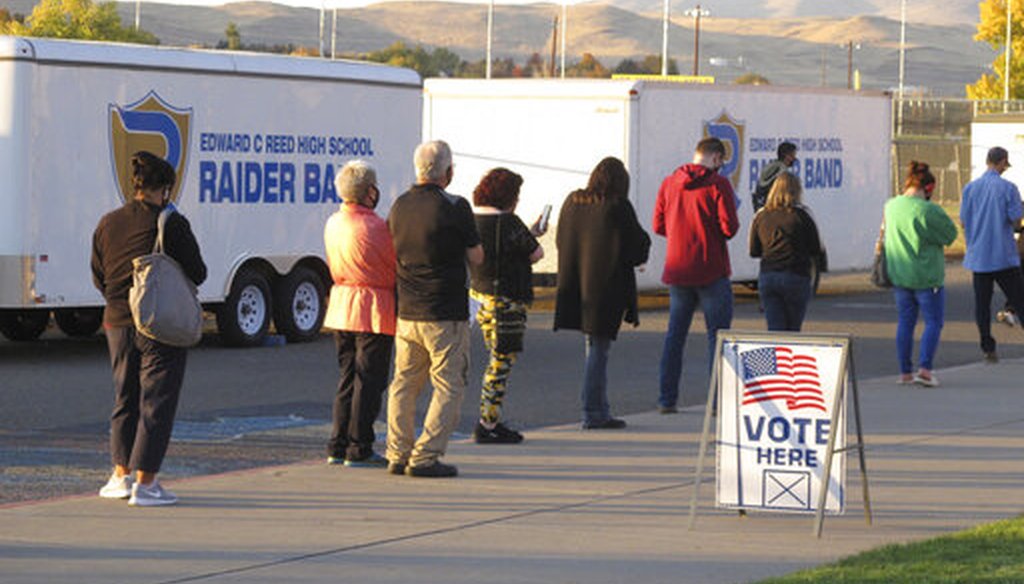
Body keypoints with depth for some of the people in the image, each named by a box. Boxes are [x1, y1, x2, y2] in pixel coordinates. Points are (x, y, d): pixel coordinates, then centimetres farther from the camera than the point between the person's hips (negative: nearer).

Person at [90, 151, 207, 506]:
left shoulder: (108, 224, 4)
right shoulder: (171, 224, -12)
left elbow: (99, 278, 11)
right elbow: (197, 273, -7)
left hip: (117, 322, 5)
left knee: (125, 399, 19)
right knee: (157, 402, 0)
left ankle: (121, 475, 23)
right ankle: (145, 483, -3)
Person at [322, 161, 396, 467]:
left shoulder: (333, 223, 7)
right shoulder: (375, 227, -18)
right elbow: (397, 267, -8)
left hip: (341, 304, 8)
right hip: (374, 309, -8)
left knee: (348, 378, 14)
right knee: (369, 381, -2)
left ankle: (338, 447, 15)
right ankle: (359, 450, -1)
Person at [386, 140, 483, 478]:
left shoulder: (399, 207, 5)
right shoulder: (454, 208, -12)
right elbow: (477, 257, -4)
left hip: (406, 313, 6)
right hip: (445, 315, -6)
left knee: (404, 384, 15)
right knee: (449, 387, 0)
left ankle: (398, 455, 16)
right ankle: (425, 457, -6)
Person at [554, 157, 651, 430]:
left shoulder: (572, 202, 5)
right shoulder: (618, 207, -12)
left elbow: (561, 241, 12)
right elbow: (638, 247, -8)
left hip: (576, 285, 5)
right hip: (607, 287, -5)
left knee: (594, 347, 14)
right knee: (598, 350, -1)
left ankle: (600, 410, 16)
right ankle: (593, 414, 0)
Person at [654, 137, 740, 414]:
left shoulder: (669, 183, 6)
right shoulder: (718, 184, -9)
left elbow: (659, 225, 8)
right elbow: (729, 227, -14)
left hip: (677, 270, 5)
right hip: (711, 271, -5)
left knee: (675, 334, 12)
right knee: (718, 333, 2)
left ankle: (666, 399, 11)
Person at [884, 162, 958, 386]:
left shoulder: (890, 206, 2)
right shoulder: (928, 210, -18)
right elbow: (950, 234, -7)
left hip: (899, 274, 6)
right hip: (927, 275, -6)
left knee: (905, 322, 13)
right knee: (933, 321, 4)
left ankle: (905, 372, 14)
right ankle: (924, 368, -7)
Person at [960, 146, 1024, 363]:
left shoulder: (970, 188, 3)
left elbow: (963, 221, 6)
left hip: (978, 255, 3)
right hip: (1003, 254, -3)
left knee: (982, 303, 6)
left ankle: (988, 348, 5)